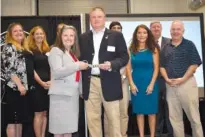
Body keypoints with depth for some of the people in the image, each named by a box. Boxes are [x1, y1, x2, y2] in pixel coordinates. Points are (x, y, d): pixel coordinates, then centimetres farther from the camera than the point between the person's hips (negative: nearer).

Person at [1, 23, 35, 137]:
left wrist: (30, 85, 13)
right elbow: (9, 69, -14)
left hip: (26, 88, 8)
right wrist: (19, 85, -20)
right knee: (13, 119, -2)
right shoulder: (9, 47, -4)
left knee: (20, 119, 12)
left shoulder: (24, 49, 20)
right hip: (14, 88, -8)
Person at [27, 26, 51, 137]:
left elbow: (51, 67, 11)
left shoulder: (48, 50, 14)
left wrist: (51, 81, -5)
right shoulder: (30, 50, -2)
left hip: (49, 85, 5)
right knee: (38, 113, -2)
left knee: (45, 113, 8)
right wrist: (41, 83, -16)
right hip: (37, 85, -5)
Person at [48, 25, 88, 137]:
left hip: (73, 94, 7)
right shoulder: (56, 50, -3)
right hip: (61, 94, -7)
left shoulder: (74, 53, 20)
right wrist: (77, 66, -16)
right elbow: (57, 72, -18)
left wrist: (81, 90, 19)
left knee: (69, 128, 10)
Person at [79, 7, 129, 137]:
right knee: (92, 118, 9)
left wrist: (111, 64, -19)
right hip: (90, 83, 3)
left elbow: (124, 57, -3)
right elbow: (81, 58, 14)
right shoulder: (83, 37, 12)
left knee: (113, 118, 5)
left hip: (109, 83, -3)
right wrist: (81, 66, -3)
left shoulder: (116, 36, 3)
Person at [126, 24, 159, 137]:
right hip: (136, 83, 1)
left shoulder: (153, 49, 2)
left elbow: (156, 68, -2)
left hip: (150, 83, -1)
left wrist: (151, 84, -10)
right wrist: (131, 84, -7)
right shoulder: (131, 49, 4)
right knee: (139, 111, 6)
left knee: (151, 111, 4)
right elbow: (128, 68, 1)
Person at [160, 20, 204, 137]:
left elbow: (195, 64, -5)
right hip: (170, 85, 4)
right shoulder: (166, 48, 12)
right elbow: (162, 66, 12)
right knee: (174, 117, 8)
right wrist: (167, 79, -5)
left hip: (187, 83, -4)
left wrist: (183, 79, -13)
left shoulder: (189, 45, 1)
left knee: (193, 115, 1)